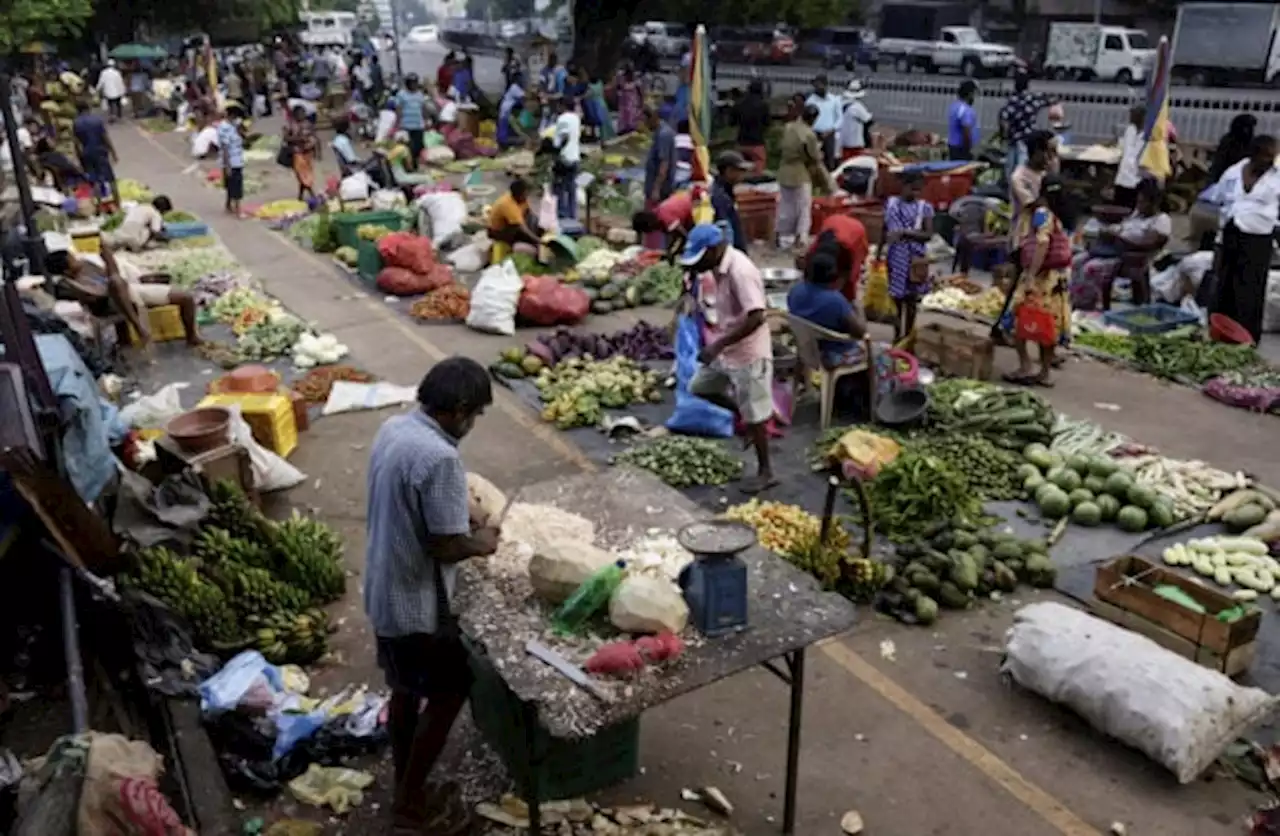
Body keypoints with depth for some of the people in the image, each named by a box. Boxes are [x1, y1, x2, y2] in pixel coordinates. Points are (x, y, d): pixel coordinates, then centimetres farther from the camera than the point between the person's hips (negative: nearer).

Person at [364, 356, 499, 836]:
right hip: (417, 603, -9)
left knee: (405, 690, 23)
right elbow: (446, 547, -26)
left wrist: (462, 515, 11)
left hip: (383, 591, 9)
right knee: (447, 695, 10)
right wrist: (480, 543, -6)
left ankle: (405, 787, 40)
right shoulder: (439, 458, -29)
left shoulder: (393, 429, 0)